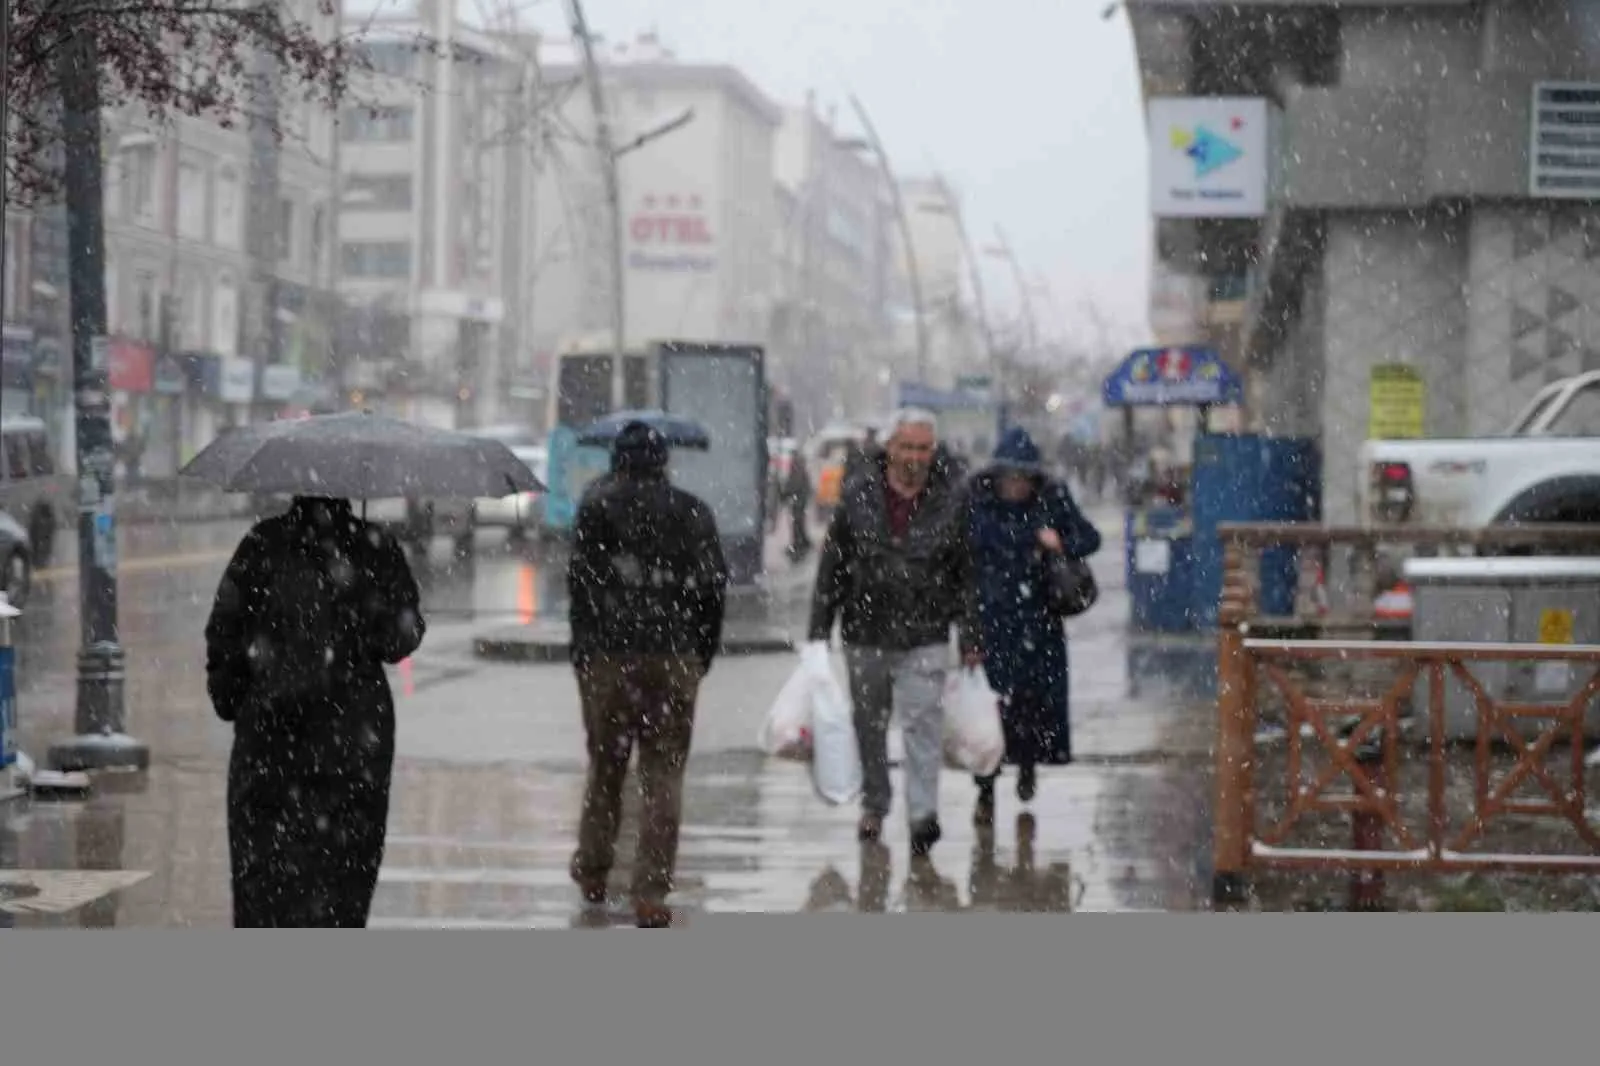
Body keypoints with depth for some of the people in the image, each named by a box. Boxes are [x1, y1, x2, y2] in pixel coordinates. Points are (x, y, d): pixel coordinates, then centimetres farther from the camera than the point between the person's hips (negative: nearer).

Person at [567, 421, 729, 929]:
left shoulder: (598, 506, 0)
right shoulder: (693, 511, 6)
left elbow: (581, 580, -5)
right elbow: (714, 586, 5)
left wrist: (582, 649, 5)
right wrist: (702, 653, 11)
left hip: (608, 657, 0)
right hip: (675, 658, 1)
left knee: (605, 766, 14)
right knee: (664, 774, 2)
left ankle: (592, 873, 26)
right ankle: (652, 894, -4)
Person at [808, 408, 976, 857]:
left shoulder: (952, 499, -2)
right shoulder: (858, 494, -1)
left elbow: (967, 572, 4)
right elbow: (832, 563, 4)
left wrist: (970, 637, 2)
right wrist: (819, 630, 2)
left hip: (925, 638, -2)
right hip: (865, 633, 2)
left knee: (923, 720, -12)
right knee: (869, 725, 14)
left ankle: (923, 815, -12)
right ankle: (874, 804, 32)